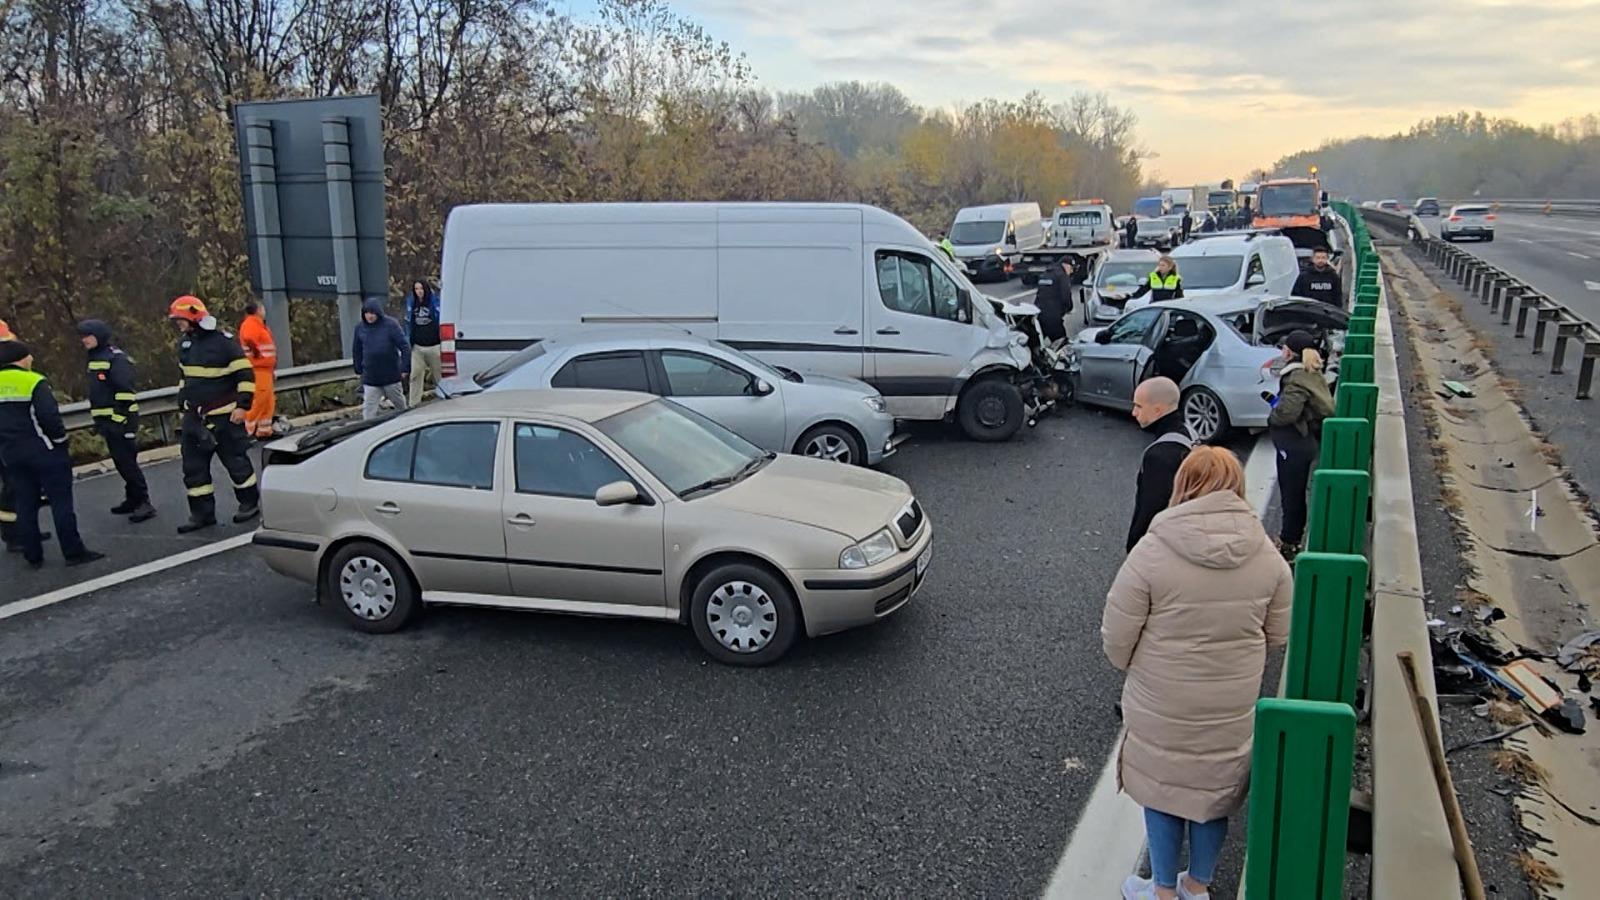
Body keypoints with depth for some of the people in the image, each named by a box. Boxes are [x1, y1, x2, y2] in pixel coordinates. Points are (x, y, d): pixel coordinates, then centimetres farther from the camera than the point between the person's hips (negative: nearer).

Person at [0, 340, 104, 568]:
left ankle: (33, 555, 17)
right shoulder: (33, 383, -14)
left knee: (25, 504, 12)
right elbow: (49, 416, -20)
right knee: (61, 502, -1)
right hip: (43, 452, -6)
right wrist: (61, 439, -6)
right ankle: (74, 552, 0)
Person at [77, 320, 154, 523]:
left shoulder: (116, 358, -13)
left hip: (120, 420, -9)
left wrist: (124, 421, -21)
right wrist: (98, 422, 22)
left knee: (127, 462, -9)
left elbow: (125, 392, -19)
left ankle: (143, 503, -6)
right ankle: (133, 499, 23)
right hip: (107, 422, 9)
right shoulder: (94, 358, 17)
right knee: (121, 462, 14)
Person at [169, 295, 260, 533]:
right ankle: (202, 512, 13)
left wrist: (242, 404, -16)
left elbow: (245, 373, -12)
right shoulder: (184, 343, 11)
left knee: (236, 460, 2)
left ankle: (250, 502, 18)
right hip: (194, 417, 7)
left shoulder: (223, 341, -12)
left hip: (224, 416, -7)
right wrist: (182, 403, 22)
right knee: (193, 467, 5)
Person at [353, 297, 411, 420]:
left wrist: (405, 368, -13)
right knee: (368, 409, -2)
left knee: (400, 404, 17)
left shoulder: (390, 325, -11)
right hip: (370, 378, 2)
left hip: (391, 376, -2)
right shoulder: (360, 327, 0)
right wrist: (359, 369, 12)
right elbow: (357, 350, 13)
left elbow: (405, 347, -10)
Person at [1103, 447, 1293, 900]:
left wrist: (1137, 669, 6)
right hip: (1234, 709, 3)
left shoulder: (1152, 552, -20)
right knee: (1215, 792, 22)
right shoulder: (1267, 555, -9)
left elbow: (1116, 640, -15)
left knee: (1162, 793, 17)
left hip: (1162, 708, -3)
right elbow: (1279, 635, 2)